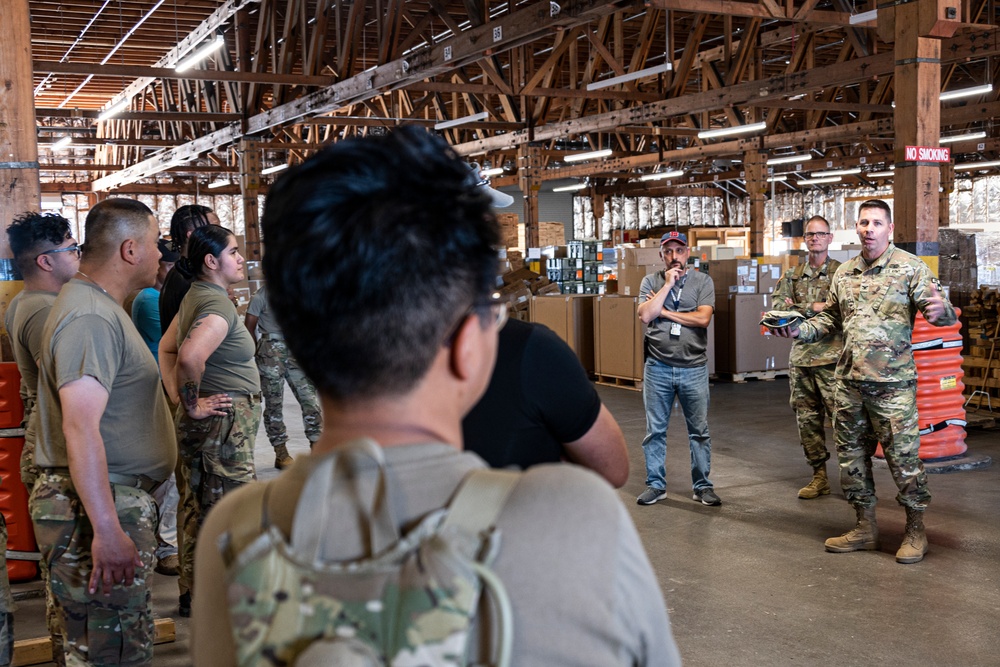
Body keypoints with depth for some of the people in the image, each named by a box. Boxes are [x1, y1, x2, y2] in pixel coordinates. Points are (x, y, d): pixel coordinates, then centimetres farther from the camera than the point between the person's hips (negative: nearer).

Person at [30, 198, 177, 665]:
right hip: (97, 507, -11)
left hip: (113, 501, 11)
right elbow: (81, 428, -28)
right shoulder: (91, 318, -19)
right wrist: (107, 531, -30)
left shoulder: (99, 306, 16)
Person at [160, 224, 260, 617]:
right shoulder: (218, 305, -20)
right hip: (225, 422, -10)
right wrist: (192, 404, -21)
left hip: (204, 422, 10)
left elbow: (166, 348, 19)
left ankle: (193, 594, 30)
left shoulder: (194, 296, 11)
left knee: (201, 507, 18)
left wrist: (178, 397, 10)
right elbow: (190, 357, -36)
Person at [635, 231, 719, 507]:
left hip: (694, 368, -1)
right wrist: (668, 284, -10)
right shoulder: (651, 281, 5)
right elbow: (645, 315, -10)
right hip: (657, 368, 1)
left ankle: (703, 485, 18)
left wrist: (664, 311, -9)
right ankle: (655, 484, 20)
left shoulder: (703, 281, 2)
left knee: (699, 431, 6)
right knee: (655, 430, 8)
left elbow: (703, 318, -12)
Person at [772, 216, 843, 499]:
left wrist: (799, 309, -11)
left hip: (831, 357, -5)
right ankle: (819, 476, 17)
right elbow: (776, 308, 3)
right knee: (807, 418, 8)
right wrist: (816, 308, -11)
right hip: (800, 356, 5)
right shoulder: (792, 276, 14)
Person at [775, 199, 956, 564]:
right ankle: (865, 527, 25)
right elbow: (830, 318, 21)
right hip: (849, 383, 6)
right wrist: (798, 330, 5)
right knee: (851, 455, 11)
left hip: (892, 384, -6)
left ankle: (915, 531, 16)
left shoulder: (910, 267, -5)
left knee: (903, 456, 0)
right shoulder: (844, 272, 12)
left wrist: (941, 310, -35)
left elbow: (941, 311, -12)